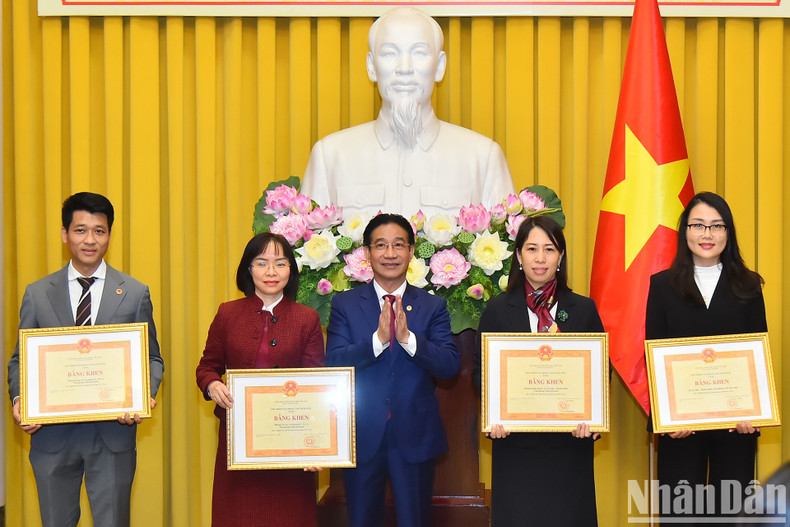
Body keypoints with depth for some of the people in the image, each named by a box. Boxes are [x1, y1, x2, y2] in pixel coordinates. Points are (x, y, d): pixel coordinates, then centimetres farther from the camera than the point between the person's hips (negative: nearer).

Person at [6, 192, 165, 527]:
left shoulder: (135, 294, 4)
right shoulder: (37, 294, 6)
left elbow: (151, 358, 5)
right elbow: (20, 358, 8)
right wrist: (18, 400, -12)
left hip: (114, 432, -1)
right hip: (52, 433, 1)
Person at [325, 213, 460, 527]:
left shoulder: (433, 307, 2)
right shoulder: (344, 304, 1)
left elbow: (450, 365, -10)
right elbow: (333, 363, -11)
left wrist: (408, 338, -25)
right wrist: (378, 339, -25)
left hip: (415, 438, 0)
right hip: (362, 436, 0)